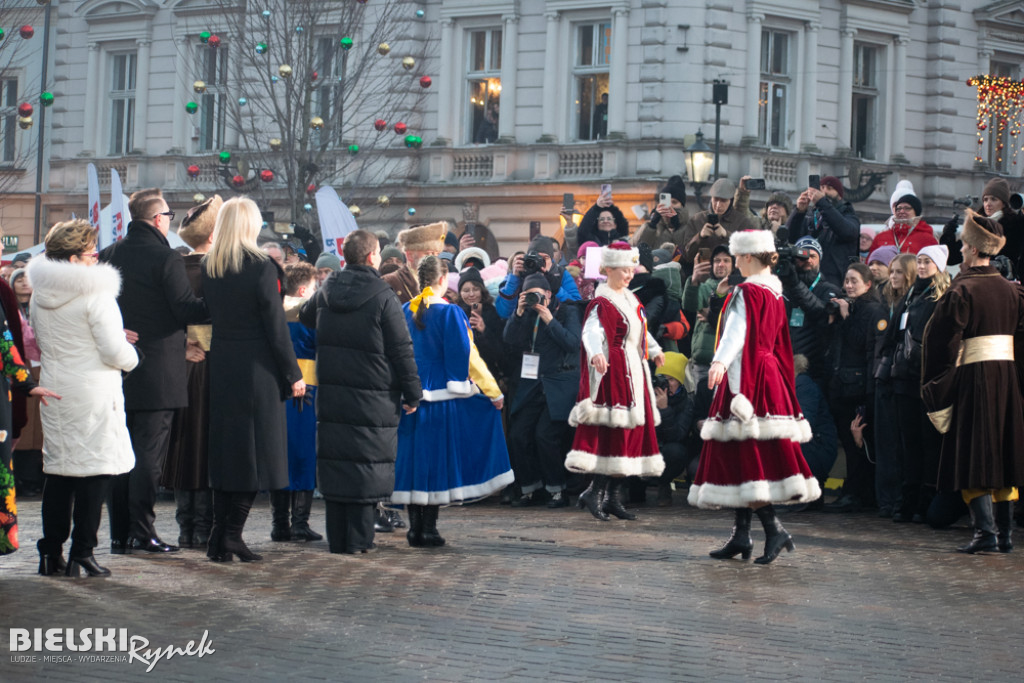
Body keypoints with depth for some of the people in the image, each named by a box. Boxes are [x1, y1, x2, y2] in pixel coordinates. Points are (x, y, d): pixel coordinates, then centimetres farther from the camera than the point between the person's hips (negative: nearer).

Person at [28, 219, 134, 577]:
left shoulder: (39, 295, 7)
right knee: (95, 472, 0)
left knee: (58, 472, 13)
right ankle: (82, 554, 0)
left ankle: (51, 552, 14)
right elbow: (115, 351, -17)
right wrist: (131, 358, 5)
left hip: (54, 393, 7)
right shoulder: (95, 293, -15)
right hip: (93, 392, -6)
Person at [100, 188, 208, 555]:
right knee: (149, 452, -2)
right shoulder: (166, 259, -13)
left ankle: (119, 534, 12)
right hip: (158, 370, -6)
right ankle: (142, 531, -3)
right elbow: (186, 309, -16)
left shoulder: (109, 256, 6)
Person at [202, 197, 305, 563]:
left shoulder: (208, 268, 5)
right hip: (257, 367, -6)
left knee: (224, 447, 11)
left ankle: (219, 536, 10)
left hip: (220, 366, 6)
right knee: (255, 447, 1)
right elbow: (276, 325, -11)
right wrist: (293, 374, -5)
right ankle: (232, 532, -5)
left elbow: (207, 313, 8)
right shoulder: (261, 267, -12)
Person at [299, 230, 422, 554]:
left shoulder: (326, 293, 5)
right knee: (367, 463, 1)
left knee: (335, 459, 9)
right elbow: (402, 351, -9)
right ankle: (358, 538, 0)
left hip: (331, 394, 5)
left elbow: (305, 317, 27)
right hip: (373, 399, -5)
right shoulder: (383, 298, -11)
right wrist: (412, 393, -1)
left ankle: (337, 537, 12)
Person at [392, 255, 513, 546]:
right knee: (436, 459, 2)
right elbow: (467, 356, -9)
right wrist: (493, 391, -1)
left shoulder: (404, 312, 5)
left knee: (413, 459, 9)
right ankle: (428, 529, 2)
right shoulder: (450, 313, -10)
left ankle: (414, 528, 10)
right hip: (441, 396, -4)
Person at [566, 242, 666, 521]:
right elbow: (592, 331, -33)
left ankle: (614, 498, 9)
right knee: (616, 431, -15)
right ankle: (595, 492, -13)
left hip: (634, 372, 9)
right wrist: (596, 353, -51)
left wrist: (654, 350, 43)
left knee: (633, 432, 6)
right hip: (614, 371, -9)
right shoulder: (601, 304, -14)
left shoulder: (629, 299, 15)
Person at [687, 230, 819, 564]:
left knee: (744, 457, -10)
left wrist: (719, 362, -43)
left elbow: (738, 329, -29)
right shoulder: (774, 292, 15)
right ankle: (741, 535, 11)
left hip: (747, 378, -9)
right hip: (769, 375, 9)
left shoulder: (746, 292, -12)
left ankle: (774, 529, -17)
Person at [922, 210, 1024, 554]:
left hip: (974, 379, -6)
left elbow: (943, 343, -11)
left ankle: (985, 531, -11)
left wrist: (938, 390, -5)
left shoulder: (962, 292, -11)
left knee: (974, 459, -3)